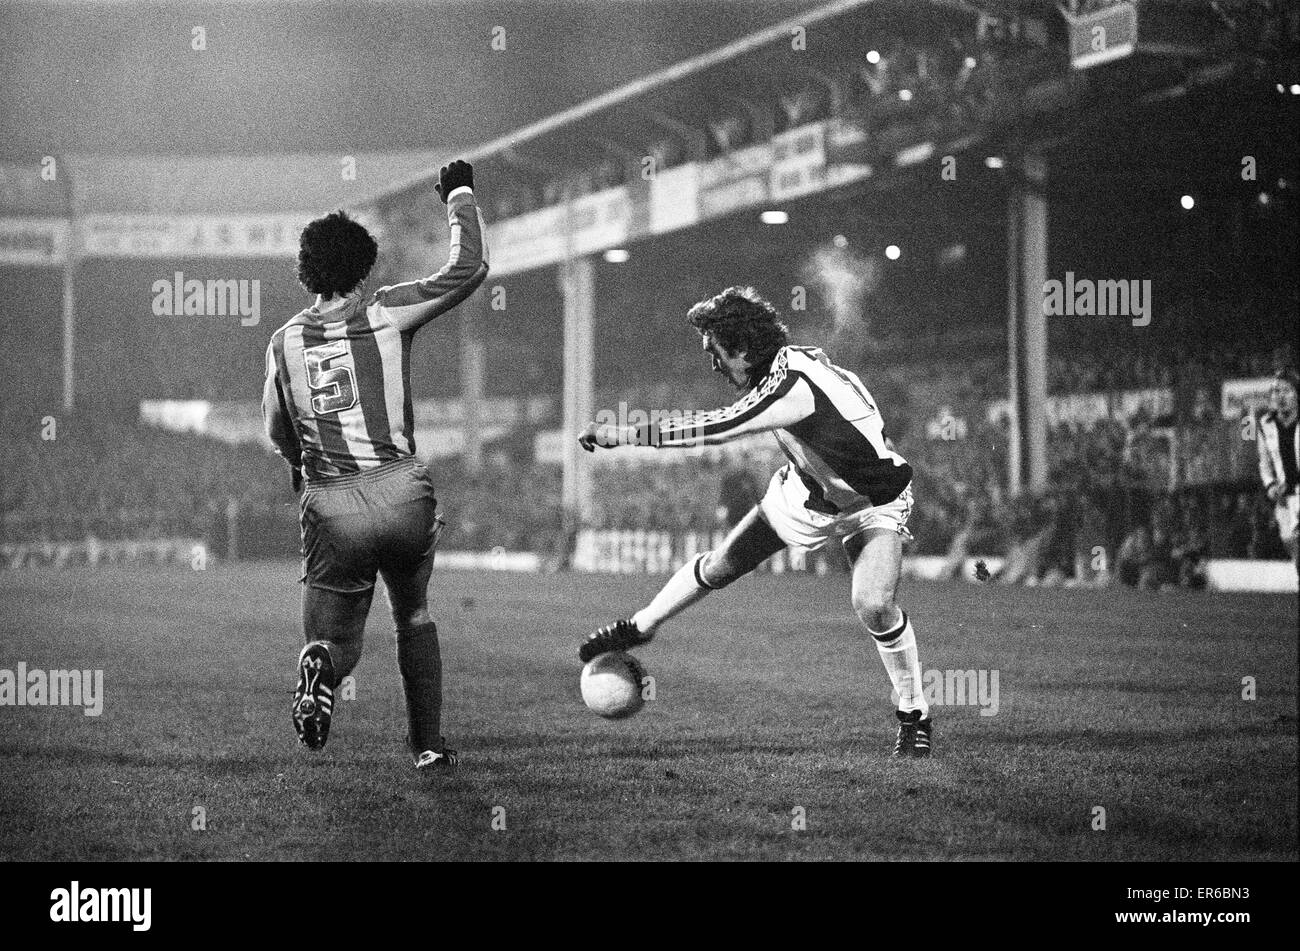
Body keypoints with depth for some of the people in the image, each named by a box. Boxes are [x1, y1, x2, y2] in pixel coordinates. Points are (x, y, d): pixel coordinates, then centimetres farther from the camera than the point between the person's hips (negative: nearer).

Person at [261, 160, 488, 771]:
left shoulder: (283, 343, 7)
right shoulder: (385, 313, -1)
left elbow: (278, 436, 18)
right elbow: (469, 268, 1)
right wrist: (459, 196, 15)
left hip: (331, 507, 1)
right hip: (402, 489, -1)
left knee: (337, 637, 11)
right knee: (414, 616, 23)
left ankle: (323, 667, -26)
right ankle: (428, 743, 19)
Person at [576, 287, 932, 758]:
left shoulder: (792, 387, -37)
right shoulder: (789, 362, -12)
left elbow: (711, 430, -37)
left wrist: (620, 434, -31)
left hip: (872, 504, -8)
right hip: (807, 490, 8)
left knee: (873, 604, -26)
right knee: (721, 565, 8)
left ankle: (915, 719, -7)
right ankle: (639, 628, 29)